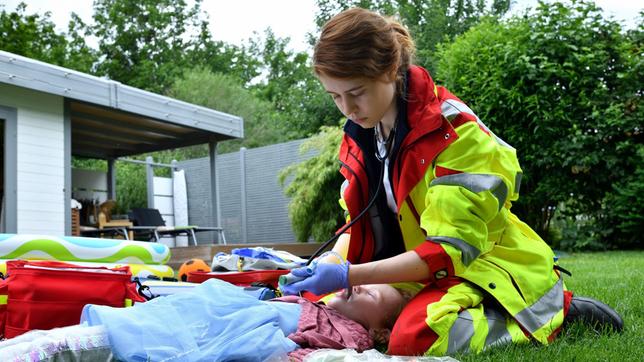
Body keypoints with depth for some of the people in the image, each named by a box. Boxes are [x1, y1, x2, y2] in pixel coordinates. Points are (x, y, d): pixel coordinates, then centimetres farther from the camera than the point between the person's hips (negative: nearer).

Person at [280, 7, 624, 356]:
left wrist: (348, 276, -29)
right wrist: (325, 267, -11)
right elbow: (360, 225, 9)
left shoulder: (454, 131, -22)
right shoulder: (360, 134, 1)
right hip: (417, 271, 8)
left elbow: (450, 249, -25)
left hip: (483, 265, -8)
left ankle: (557, 312, -8)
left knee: (413, 340, -34)